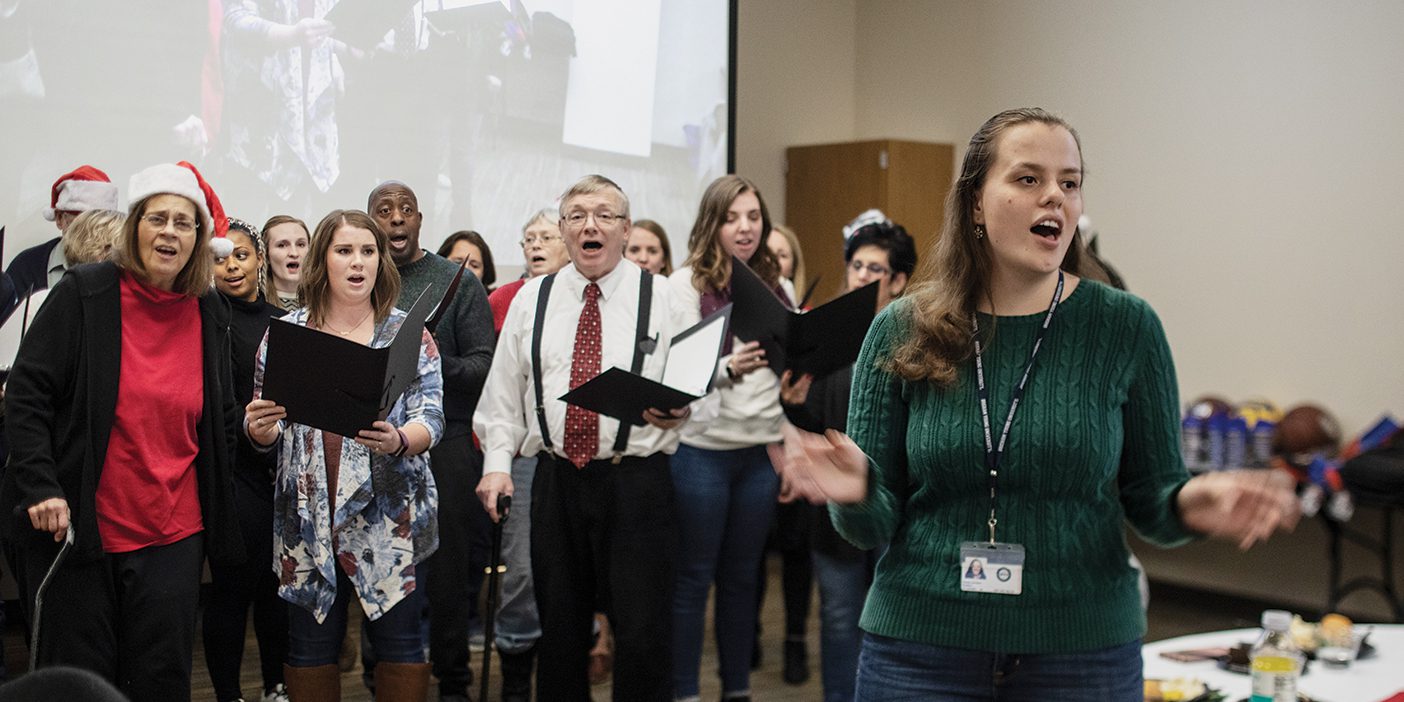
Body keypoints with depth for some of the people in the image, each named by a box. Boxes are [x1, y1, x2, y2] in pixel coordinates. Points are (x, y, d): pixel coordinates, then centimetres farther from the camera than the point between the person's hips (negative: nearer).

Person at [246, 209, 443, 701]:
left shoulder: (409, 333, 3)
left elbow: (431, 418, -3)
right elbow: (263, 430, 10)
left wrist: (398, 441, -23)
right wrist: (258, 429, -14)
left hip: (388, 517, -1)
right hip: (307, 518, 1)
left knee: (399, 642, 3)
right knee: (310, 645, 8)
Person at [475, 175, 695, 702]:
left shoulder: (659, 297, 2)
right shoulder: (532, 299, 10)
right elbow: (503, 392, 12)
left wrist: (675, 413, -21)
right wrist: (497, 464, 4)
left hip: (636, 481, -3)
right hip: (556, 478, 3)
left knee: (642, 634, -3)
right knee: (559, 630, 12)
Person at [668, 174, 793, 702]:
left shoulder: (778, 287, 9)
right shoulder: (687, 284, -5)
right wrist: (729, 367, -31)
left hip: (763, 449, 4)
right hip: (703, 448, -4)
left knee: (742, 575, 13)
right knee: (694, 578, 3)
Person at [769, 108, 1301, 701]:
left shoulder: (1126, 328, -4)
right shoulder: (900, 331, -3)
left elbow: (1150, 501, 2)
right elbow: (875, 527, -2)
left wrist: (1189, 505, -20)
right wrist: (858, 492, -24)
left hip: (1083, 650, 0)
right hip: (919, 649, 0)